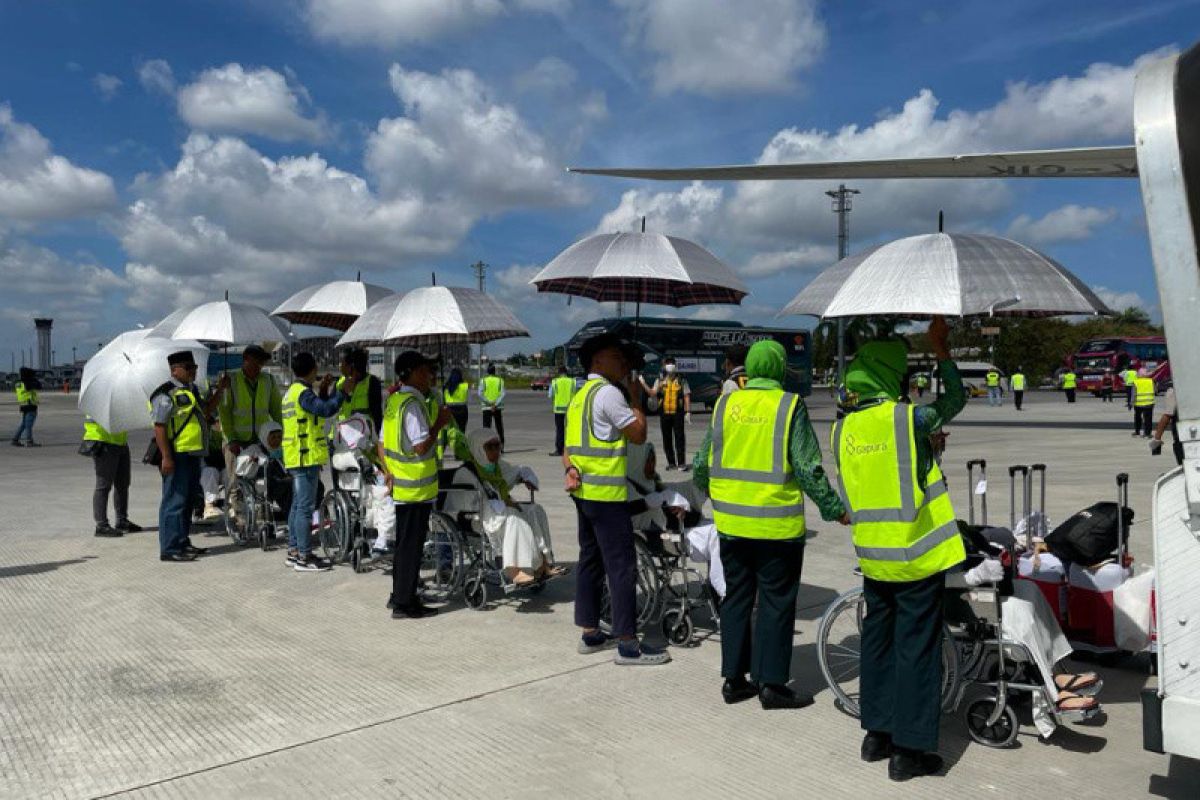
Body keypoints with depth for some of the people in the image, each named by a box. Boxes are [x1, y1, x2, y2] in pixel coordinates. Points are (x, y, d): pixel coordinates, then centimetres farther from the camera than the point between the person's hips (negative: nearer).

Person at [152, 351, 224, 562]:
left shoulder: (192, 390, 17)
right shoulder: (166, 394, -12)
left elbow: (206, 411, 27)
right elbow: (159, 427, -17)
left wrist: (220, 389, 17)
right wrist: (166, 457, -22)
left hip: (193, 454, 10)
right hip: (177, 456, -10)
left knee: (188, 501, 16)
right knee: (175, 501, -6)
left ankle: (183, 543, 26)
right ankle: (169, 549, -2)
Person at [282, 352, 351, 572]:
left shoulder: (293, 391, 17)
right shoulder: (303, 392, -15)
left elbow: (317, 410, 21)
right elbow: (326, 410, -28)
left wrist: (323, 390, 17)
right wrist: (343, 391, -18)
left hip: (296, 456, 11)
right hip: (307, 457, -11)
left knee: (298, 505, 15)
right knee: (306, 507, -8)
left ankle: (294, 551, 21)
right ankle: (304, 557, -6)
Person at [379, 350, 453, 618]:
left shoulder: (394, 401, 11)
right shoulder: (413, 403, -19)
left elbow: (382, 444, 14)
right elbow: (421, 446, -24)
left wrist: (389, 471, 12)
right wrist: (439, 424, -13)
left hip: (400, 485, 9)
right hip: (417, 488, -9)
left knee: (404, 543, 18)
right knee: (411, 545, -1)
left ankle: (399, 596, 28)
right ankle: (404, 603, 7)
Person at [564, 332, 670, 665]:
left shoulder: (579, 395, 17)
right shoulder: (608, 392, -14)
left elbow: (569, 444, 14)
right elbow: (638, 434, -12)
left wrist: (570, 469, -3)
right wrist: (636, 399, 1)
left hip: (583, 491, 10)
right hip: (607, 494, -10)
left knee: (591, 561, 14)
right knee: (621, 566, -5)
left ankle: (590, 634, 22)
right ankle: (628, 644, -1)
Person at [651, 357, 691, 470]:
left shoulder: (681, 380, 4)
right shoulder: (660, 380, 9)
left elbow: (686, 396, 2)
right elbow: (653, 393, -5)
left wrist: (688, 412, -5)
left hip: (678, 413, -3)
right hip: (664, 413, 3)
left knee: (679, 438, -6)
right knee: (667, 439, 8)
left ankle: (681, 463, -4)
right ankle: (671, 463, 18)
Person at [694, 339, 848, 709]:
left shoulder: (725, 404, 3)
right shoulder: (789, 405, -9)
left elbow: (702, 465, 6)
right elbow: (809, 469, -12)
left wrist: (709, 491, 26)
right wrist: (835, 509, -1)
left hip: (731, 523, 5)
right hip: (776, 525, -4)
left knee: (736, 597, 14)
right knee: (775, 602, 7)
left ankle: (733, 678, 21)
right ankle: (772, 683, 12)